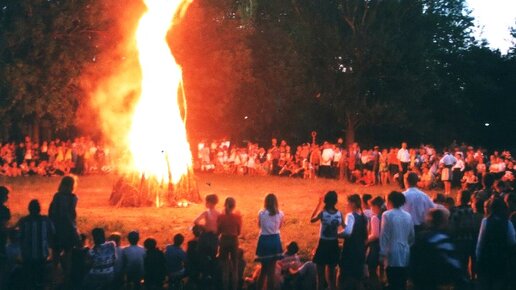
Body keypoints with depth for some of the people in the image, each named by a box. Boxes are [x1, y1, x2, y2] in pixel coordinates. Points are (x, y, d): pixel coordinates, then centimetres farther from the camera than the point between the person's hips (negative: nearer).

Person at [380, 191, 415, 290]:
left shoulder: (387, 215, -7)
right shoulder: (408, 216, 9)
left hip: (393, 255, -5)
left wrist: (383, 253, -5)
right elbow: (412, 236, 15)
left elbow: (384, 236, -9)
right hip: (405, 254, 6)